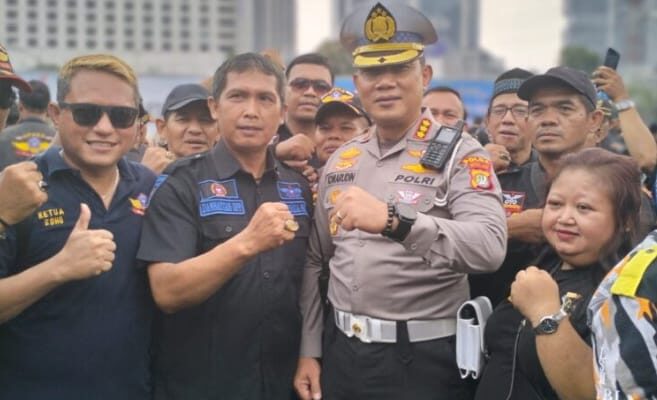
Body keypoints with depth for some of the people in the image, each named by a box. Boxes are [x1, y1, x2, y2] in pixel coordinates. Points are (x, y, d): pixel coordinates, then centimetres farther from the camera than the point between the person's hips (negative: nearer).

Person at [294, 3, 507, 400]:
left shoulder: (460, 153, -9)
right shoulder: (341, 160, 8)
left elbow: (490, 246, -26)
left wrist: (393, 220, -37)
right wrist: (309, 351, 10)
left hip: (424, 360, -5)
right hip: (342, 352, 5)